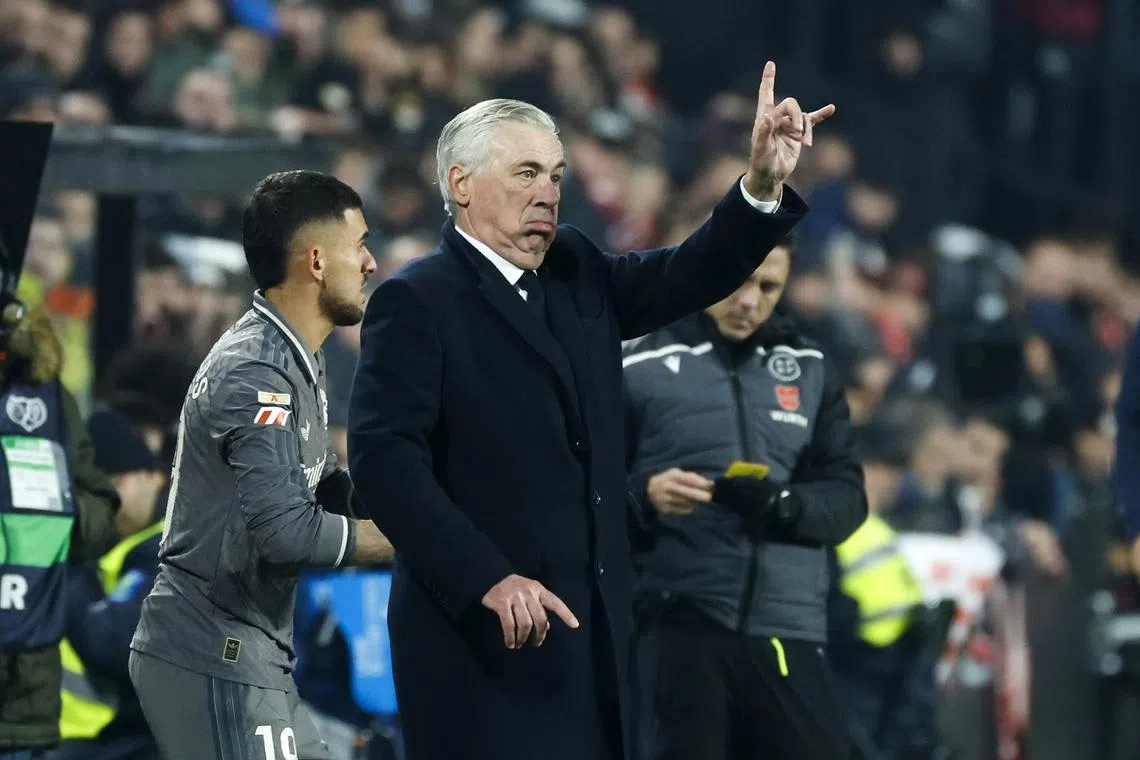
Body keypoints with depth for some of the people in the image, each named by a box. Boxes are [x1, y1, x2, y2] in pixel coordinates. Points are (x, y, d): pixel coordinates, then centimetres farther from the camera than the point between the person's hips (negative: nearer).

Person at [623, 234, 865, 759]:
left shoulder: (810, 370, 13)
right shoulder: (641, 368, 3)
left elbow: (847, 496, 9)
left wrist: (786, 506, -13)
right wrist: (643, 494, -18)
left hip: (790, 630, 3)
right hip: (681, 626, -3)